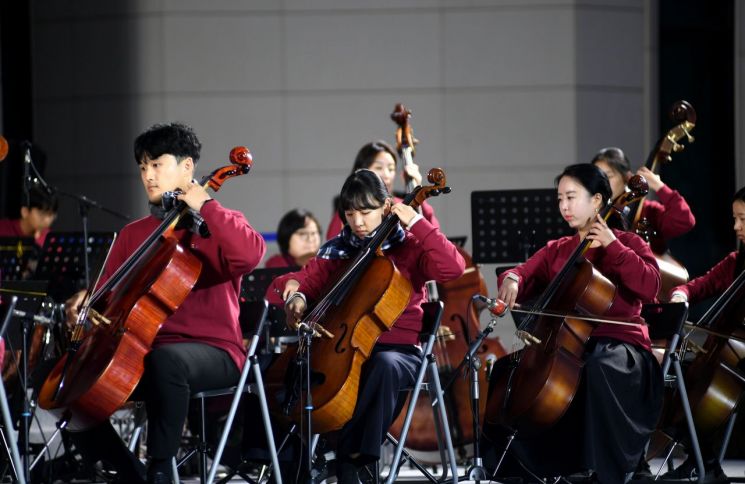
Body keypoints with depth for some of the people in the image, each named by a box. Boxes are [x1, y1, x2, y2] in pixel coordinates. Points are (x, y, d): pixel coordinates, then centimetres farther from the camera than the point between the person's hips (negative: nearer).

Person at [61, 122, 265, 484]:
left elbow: (250, 255, -20)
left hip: (212, 353, -6)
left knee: (166, 359, -41)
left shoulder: (219, 224, 3)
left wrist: (205, 208, -17)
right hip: (145, 351, 6)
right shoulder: (133, 235, 18)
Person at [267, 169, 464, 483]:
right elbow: (303, 281, 15)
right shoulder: (337, 251, 14)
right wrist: (295, 295, -9)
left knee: (385, 364, -40)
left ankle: (350, 458, -34)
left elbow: (452, 268, -14)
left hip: (397, 352, -3)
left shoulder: (407, 247, 3)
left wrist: (417, 223, -15)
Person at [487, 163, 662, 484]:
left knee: (598, 367, -41)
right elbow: (527, 275, 5)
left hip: (619, 345, -6)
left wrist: (613, 245, -13)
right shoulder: (557, 250, 18)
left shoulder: (626, 243, 5)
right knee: (503, 371, -13)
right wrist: (512, 279, -18)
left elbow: (649, 287, -12)